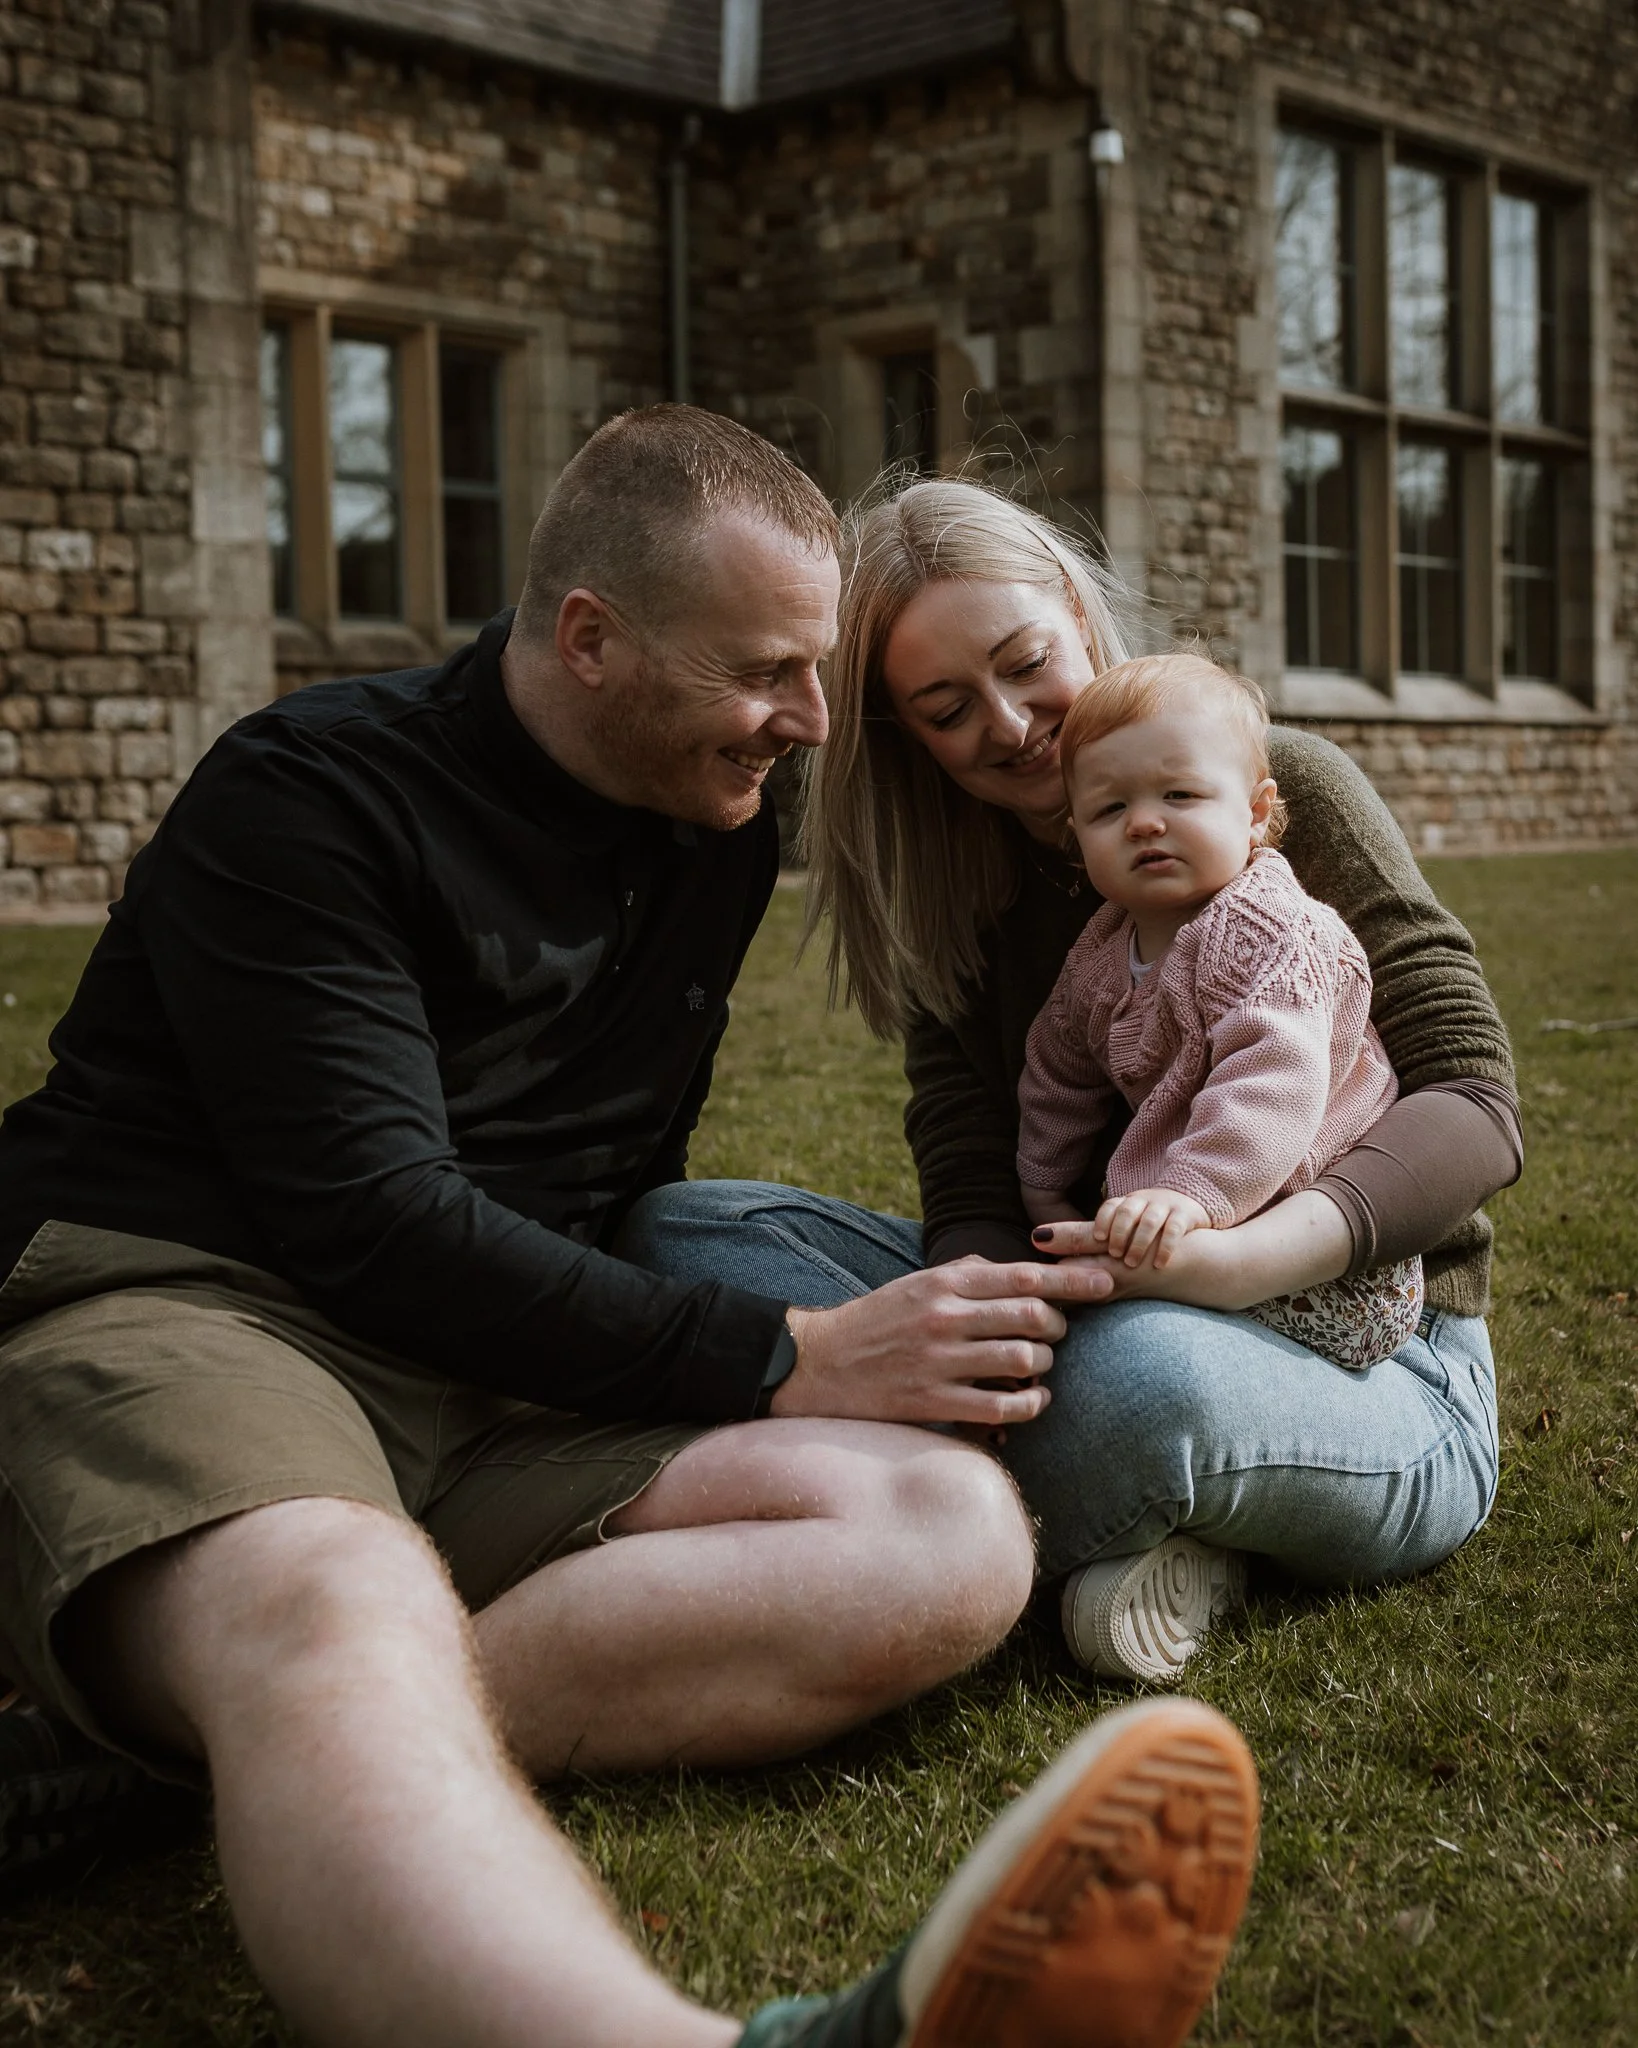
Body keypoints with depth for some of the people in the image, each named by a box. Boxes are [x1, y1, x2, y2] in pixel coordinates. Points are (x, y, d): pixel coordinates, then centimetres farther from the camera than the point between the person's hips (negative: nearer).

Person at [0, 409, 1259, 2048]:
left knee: (950, 1537, -21)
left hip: (510, 1393, 6)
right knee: (347, 1615, -41)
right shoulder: (311, 794, -6)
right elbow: (374, 1222, -15)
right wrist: (776, 1366, -15)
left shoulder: (719, 835, 15)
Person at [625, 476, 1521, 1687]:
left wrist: (1249, 1256, -32)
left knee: (1133, 1369, -43)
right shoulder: (949, 895, 7)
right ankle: (1134, 1529, -23)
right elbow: (974, 1189, -3)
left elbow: (1475, 1101, -12)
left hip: (1371, 1361, -5)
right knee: (682, 1224, -14)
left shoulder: (1284, 790, -6)